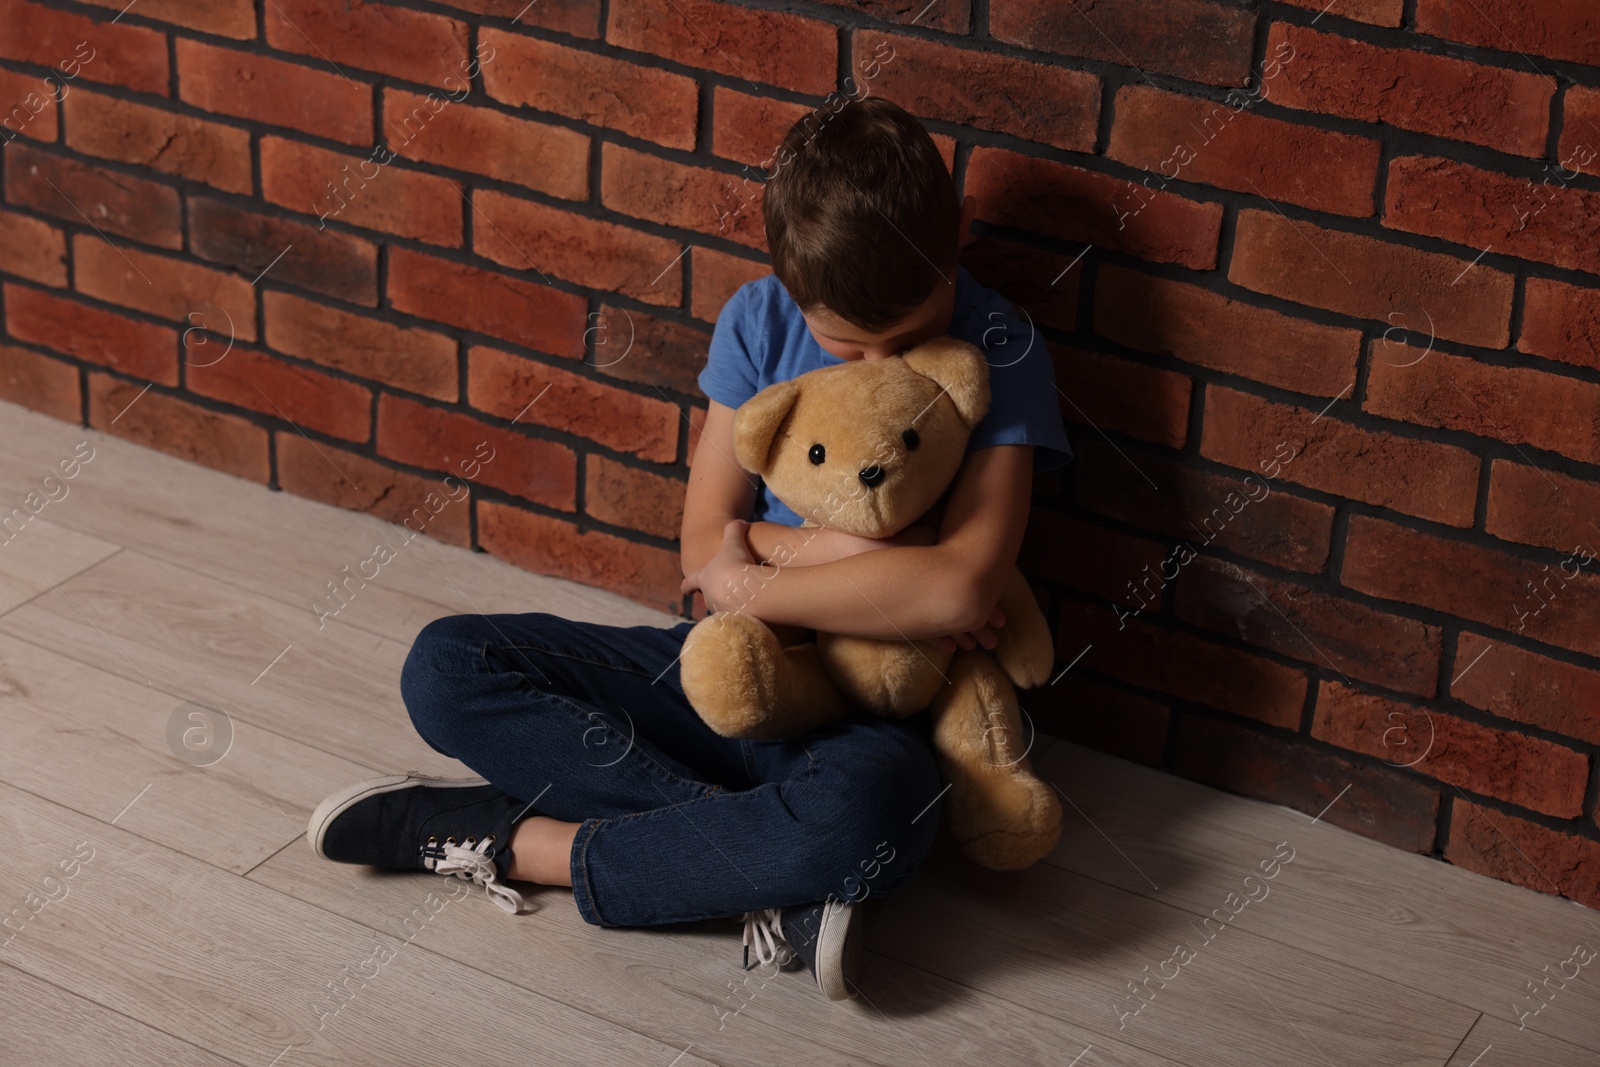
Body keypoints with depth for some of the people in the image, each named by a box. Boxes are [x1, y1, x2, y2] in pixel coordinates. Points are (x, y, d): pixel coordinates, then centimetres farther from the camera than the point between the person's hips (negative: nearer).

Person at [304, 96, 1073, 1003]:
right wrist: (845, 554, -18)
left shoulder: (1001, 355, -12)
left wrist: (752, 583, -15)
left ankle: (515, 843, -21)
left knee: (870, 816, -42)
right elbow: (706, 545, -1)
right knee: (446, 667, -13)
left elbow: (962, 589, -24)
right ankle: (763, 871, -24)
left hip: (869, 713, -5)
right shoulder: (760, 322, -1)